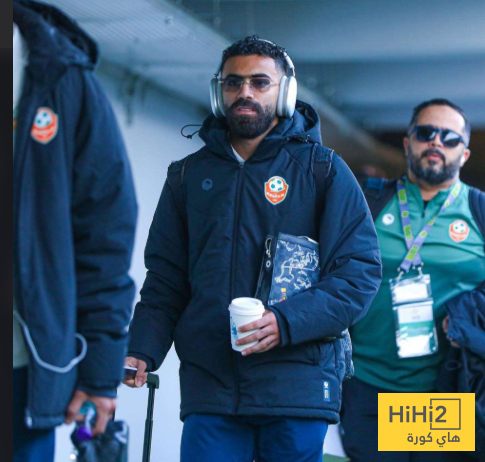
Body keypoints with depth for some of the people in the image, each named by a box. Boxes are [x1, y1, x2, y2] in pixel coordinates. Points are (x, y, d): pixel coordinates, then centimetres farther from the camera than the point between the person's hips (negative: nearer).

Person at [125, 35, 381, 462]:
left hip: (296, 383, -2)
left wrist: (286, 322, -16)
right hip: (209, 384, 2)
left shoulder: (323, 171, 6)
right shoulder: (190, 176, 16)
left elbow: (360, 271, -2)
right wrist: (142, 351, 0)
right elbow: (165, 278, 17)